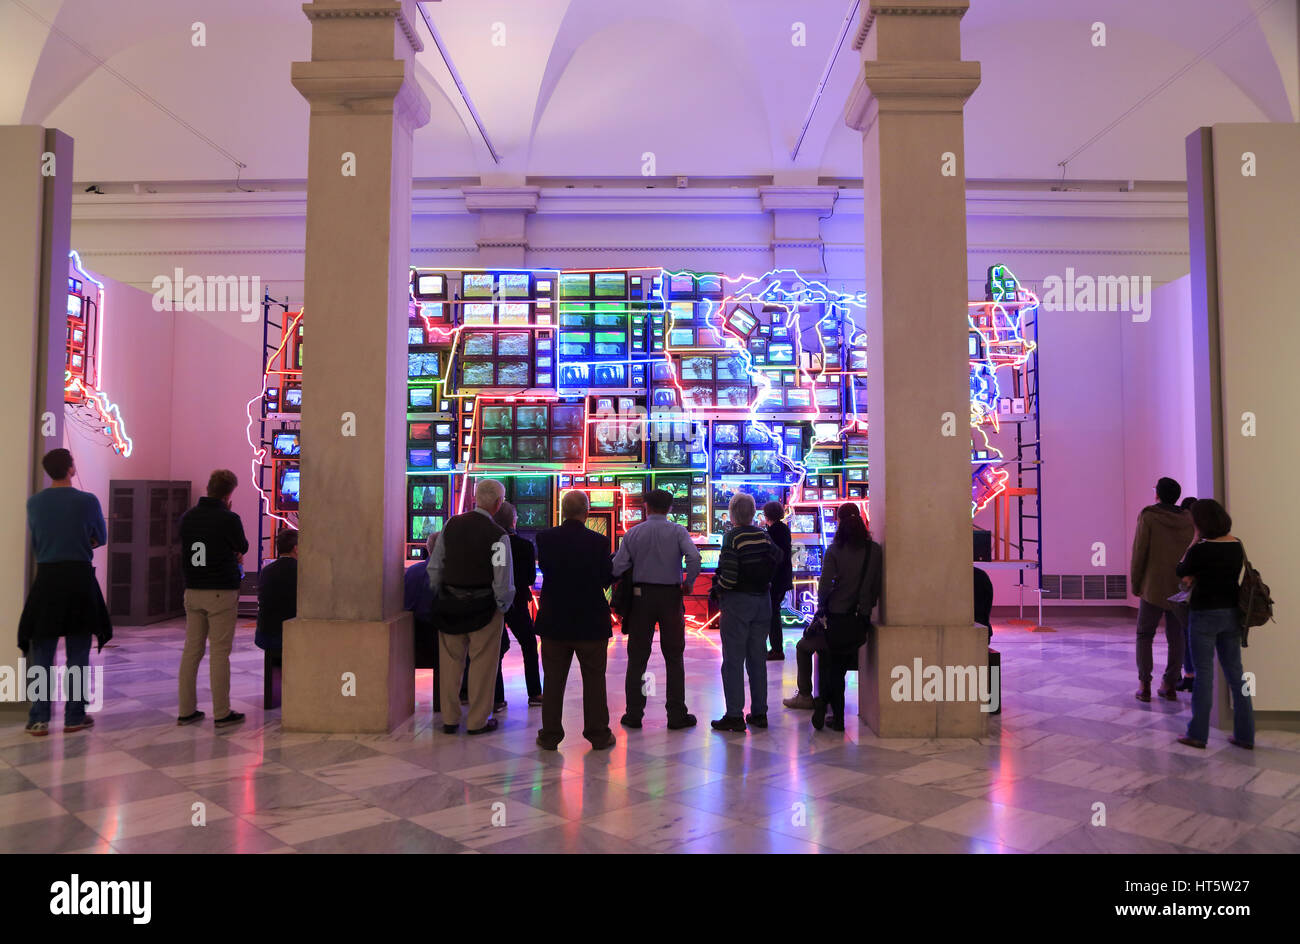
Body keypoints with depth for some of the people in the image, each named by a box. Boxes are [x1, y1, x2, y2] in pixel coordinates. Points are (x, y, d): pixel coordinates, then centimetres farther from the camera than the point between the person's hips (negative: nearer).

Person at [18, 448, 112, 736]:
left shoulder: (34, 502, 1)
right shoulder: (88, 501, -7)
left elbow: (34, 542, 14)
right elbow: (101, 538, 7)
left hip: (46, 579, 2)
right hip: (79, 579, -2)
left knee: (41, 654, 8)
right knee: (78, 655, 6)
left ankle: (38, 719, 8)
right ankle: (74, 717, 11)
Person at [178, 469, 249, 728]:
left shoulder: (187, 517, 6)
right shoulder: (228, 519, -12)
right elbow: (243, 548, 5)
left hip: (192, 591, 6)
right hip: (221, 592, -6)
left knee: (191, 650, 11)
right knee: (220, 653, -1)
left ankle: (186, 710, 16)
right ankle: (222, 713, 4)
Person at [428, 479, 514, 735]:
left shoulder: (451, 525, -1)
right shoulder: (497, 535, -16)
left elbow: (434, 567, 4)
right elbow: (503, 579, -18)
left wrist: (439, 596, 16)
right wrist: (503, 606, -1)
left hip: (449, 604, 5)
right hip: (483, 607, -4)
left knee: (450, 661, 15)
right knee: (482, 664, 8)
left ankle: (449, 719, 26)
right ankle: (478, 721, 17)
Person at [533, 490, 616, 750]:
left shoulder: (546, 538, -7)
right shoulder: (598, 542, -14)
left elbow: (544, 569, 6)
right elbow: (606, 579, -7)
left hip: (554, 621, 2)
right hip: (590, 621, -2)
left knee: (553, 680, 12)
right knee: (594, 680, 10)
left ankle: (550, 735, 17)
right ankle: (598, 734, 17)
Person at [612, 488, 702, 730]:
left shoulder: (632, 533, 1)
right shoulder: (678, 531, -3)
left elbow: (617, 568, -5)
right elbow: (694, 557, -19)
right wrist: (688, 583, -4)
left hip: (640, 595, 1)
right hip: (671, 595, -1)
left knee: (637, 657, 8)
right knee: (674, 658, 8)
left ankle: (634, 714, 11)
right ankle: (676, 715, 9)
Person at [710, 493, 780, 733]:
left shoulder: (732, 537, -13)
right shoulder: (764, 536, 4)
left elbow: (728, 574, -19)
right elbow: (777, 559, 6)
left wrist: (717, 591, -4)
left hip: (737, 601, -6)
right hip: (763, 601, 6)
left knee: (733, 661, 0)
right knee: (758, 659, 13)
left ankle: (734, 715, 1)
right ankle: (759, 713, 19)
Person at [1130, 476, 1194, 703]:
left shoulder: (1148, 517, -9)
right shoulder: (1188, 520, 4)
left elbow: (1139, 553, -10)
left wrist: (1135, 585, 0)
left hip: (1153, 588, -3)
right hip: (1181, 589, 4)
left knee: (1144, 635, 7)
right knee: (1176, 637, 11)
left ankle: (1144, 685, 2)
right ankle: (1170, 685, 12)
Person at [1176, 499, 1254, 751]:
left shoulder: (1200, 550, -17)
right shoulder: (1237, 546, 3)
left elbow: (1181, 572, 0)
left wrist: (1195, 541, 0)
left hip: (1205, 614, -6)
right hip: (1232, 613, 6)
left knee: (1204, 673, 2)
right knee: (1235, 671, 12)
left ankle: (1198, 734, 9)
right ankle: (1245, 734, 18)